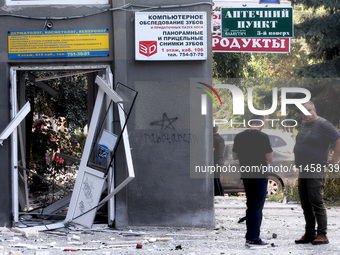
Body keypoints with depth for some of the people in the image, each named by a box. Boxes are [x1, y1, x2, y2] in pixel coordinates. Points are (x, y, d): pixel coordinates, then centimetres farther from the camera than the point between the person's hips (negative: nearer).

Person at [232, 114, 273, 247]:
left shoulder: (239, 136, 2)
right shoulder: (263, 137, -13)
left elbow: (234, 156, 11)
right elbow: (269, 158, -11)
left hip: (245, 175, 6)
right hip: (260, 175, -6)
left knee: (250, 206, 16)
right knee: (257, 207, -2)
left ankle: (249, 237, 17)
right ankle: (254, 239, -3)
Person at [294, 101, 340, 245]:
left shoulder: (322, 124, -12)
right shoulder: (304, 123, 15)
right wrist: (297, 151, 20)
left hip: (316, 170, -9)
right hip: (303, 171, 9)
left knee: (316, 202, -11)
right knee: (305, 204, 9)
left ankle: (322, 235, -9)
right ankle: (309, 235, 15)